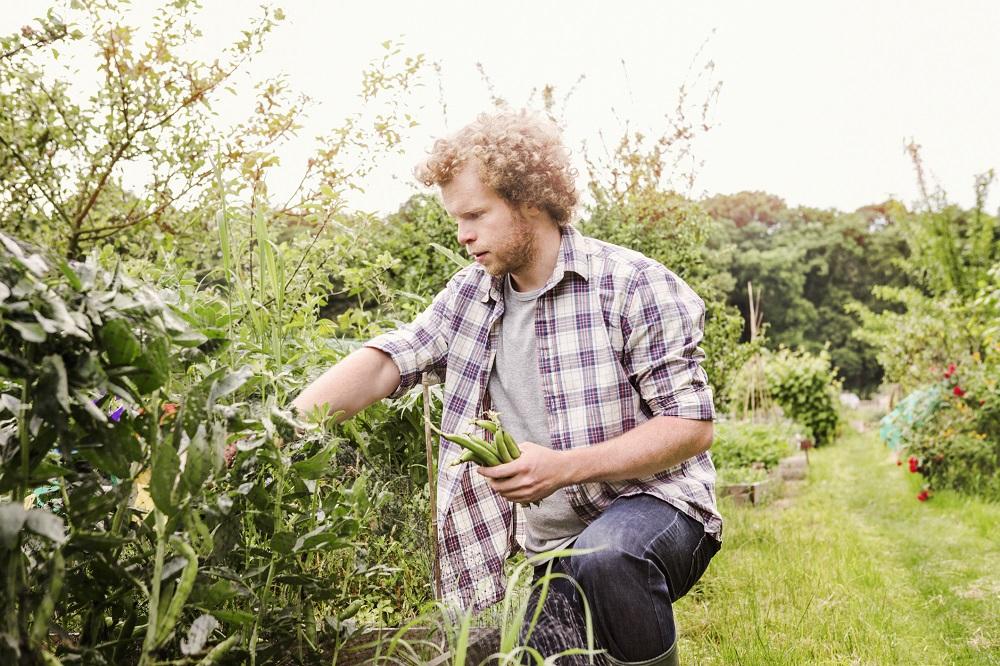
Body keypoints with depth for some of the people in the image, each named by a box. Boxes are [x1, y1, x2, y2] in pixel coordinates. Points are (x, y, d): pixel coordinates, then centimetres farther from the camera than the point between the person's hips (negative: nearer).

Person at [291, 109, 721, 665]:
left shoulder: (633, 286, -12)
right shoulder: (471, 294, 5)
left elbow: (693, 424, -14)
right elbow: (382, 364, -3)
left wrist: (565, 467, -23)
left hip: (652, 503, -5)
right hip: (548, 550, 6)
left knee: (603, 557, -35)